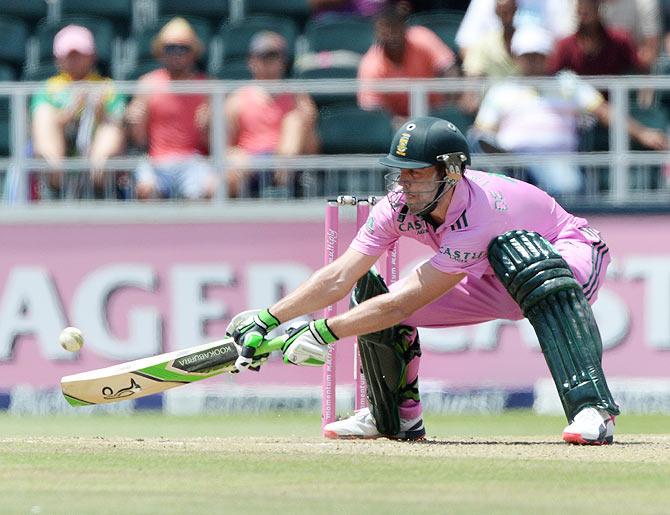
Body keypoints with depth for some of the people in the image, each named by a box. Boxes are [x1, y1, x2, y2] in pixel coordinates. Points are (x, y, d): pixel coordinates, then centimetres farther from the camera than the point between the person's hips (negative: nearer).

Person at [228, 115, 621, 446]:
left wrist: (322, 334, -35)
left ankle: (592, 407, -50)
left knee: (518, 252, -44)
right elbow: (340, 276, -18)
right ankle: (398, 417, 17)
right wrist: (266, 322, -26)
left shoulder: (476, 216, -38)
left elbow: (405, 302, -37)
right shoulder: (401, 204, -17)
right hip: (495, 282, 7)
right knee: (371, 296, -9)